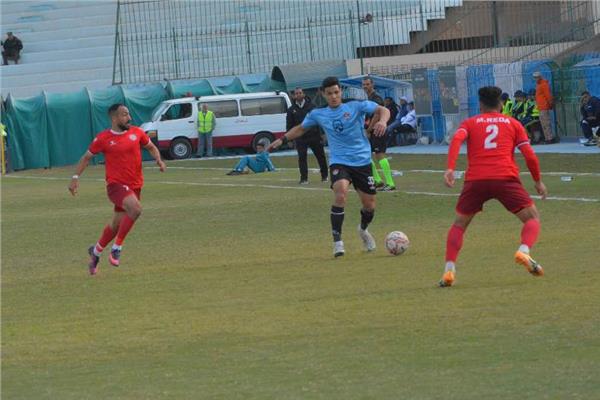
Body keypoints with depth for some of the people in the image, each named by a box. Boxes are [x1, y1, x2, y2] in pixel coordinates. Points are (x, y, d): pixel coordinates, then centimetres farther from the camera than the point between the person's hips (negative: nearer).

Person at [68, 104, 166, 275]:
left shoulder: (136, 133, 5)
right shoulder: (103, 138, -5)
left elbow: (151, 147, 21)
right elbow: (86, 157, 7)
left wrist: (159, 160, 1)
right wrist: (76, 177, -2)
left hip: (134, 185, 5)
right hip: (116, 184, -5)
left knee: (117, 225, 11)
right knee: (135, 209, -30)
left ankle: (96, 251, 36)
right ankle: (116, 248, -17)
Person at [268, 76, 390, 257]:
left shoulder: (356, 107, -2)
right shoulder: (318, 114, 6)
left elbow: (383, 110, -10)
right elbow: (301, 128, 24)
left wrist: (382, 121, -31)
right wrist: (283, 139, 14)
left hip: (362, 161, 1)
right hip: (339, 162, -1)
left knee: (369, 205, 8)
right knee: (341, 193, -29)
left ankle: (363, 229, 43)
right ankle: (337, 242, -24)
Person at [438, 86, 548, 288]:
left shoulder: (470, 123, 19)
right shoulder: (513, 124, 19)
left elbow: (456, 140, -3)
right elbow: (529, 155, 10)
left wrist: (450, 169, -12)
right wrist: (538, 181, 23)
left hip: (475, 180, 1)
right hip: (506, 178, -1)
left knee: (459, 224, 19)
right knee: (532, 218, 11)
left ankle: (449, 270, 1)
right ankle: (524, 251, -19)